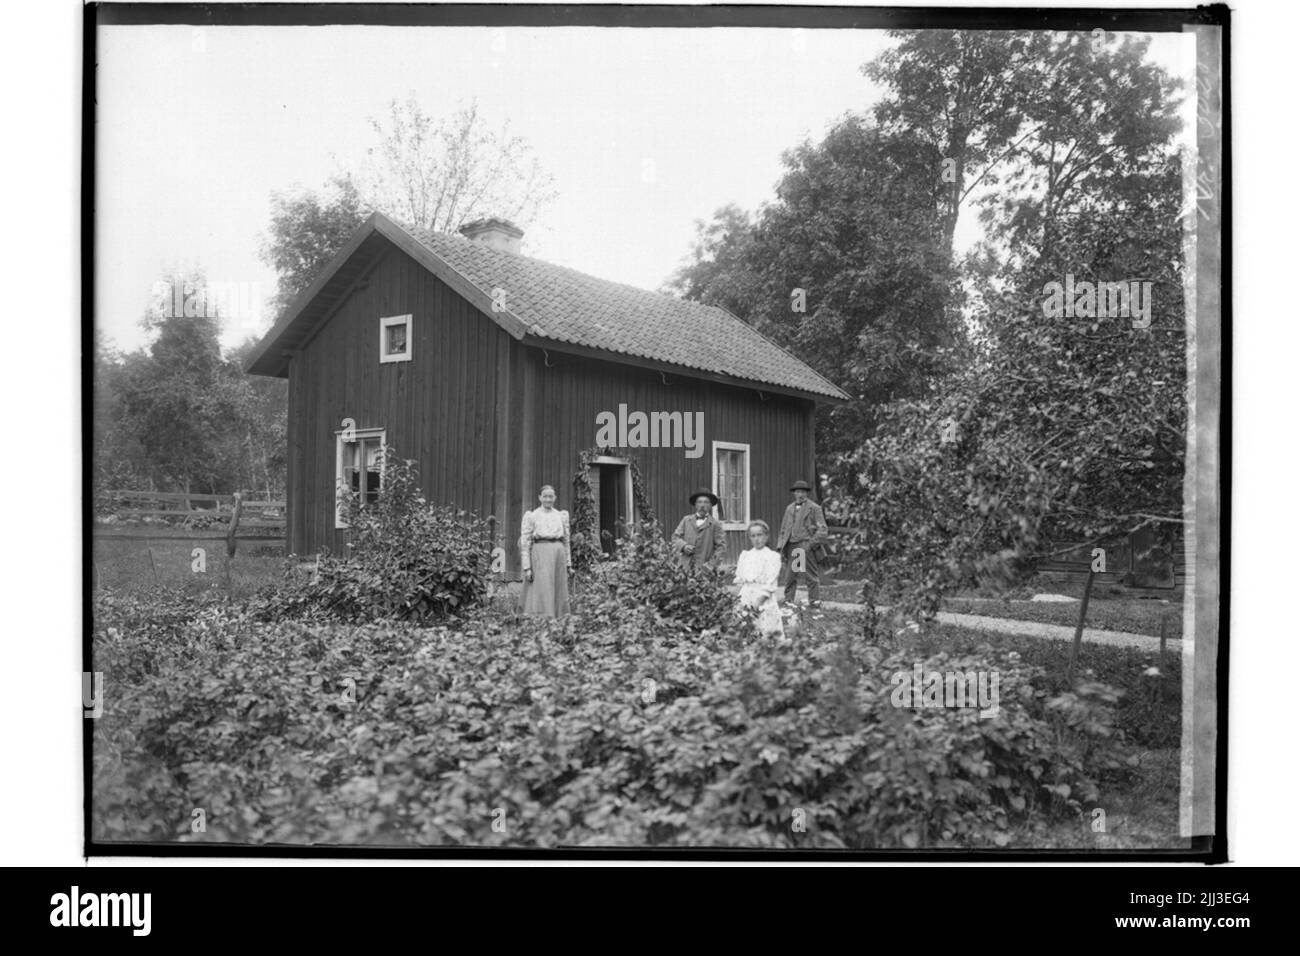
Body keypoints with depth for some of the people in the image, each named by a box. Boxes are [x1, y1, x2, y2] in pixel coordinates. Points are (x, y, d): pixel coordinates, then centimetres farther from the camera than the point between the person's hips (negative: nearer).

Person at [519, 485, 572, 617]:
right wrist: (526, 567, -6)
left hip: (559, 556, 4)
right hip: (540, 554, -4)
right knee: (542, 593, -11)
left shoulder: (562, 516, 15)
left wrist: (569, 564, 13)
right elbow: (524, 543, 2)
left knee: (559, 594, 2)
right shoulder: (531, 516, 5)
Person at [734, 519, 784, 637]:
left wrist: (760, 599, -14)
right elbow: (739, 578, 12)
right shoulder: (744, 555, 13)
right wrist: (743, 597, -1)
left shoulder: (773, 556, -1)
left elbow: (771, 583, -7)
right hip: (747, 599, 4)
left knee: (767, 631, -9)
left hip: (765, 601, -4)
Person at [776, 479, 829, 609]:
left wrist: (812, 543, -13)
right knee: (789, 576, 3)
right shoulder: (789, 508, 18)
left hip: (806, 546, -5)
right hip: (791, 546, 5)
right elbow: (783, 529, 21)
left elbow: (822, 529, -3)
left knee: (811, 577, -1)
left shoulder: (814, 508, 2)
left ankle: (814, 602, 5)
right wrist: (780, 546, 10)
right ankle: (788, 601, 10)